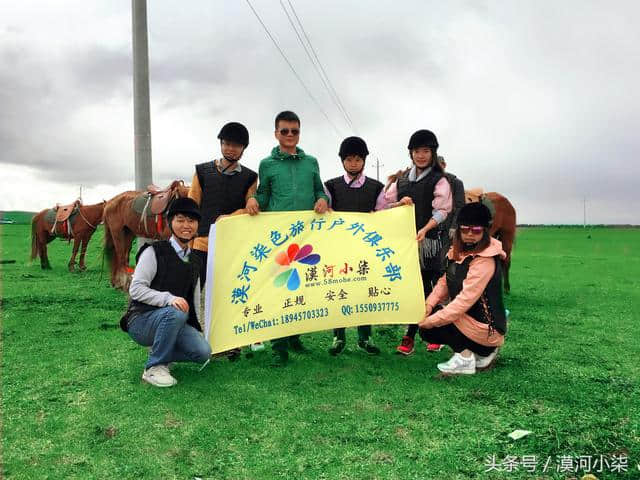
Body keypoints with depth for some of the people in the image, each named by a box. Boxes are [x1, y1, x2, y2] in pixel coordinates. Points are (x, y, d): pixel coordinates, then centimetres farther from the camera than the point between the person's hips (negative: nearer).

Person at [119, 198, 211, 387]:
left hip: (172, 322, 5)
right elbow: (136, 289, -17)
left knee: (203, 352, -19)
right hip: (141, 321, -5)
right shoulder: (154, 252, -7)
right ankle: (154, 368, -18)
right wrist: (169, 298, -31)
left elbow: (195, 301, 18)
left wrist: (198, 331, 14)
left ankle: (160, 352, 8)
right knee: (176, 312, -37)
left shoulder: (195, 261, 12)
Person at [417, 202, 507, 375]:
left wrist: (432, 320, -23)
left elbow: (465, 300, -27)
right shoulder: (458, 251, 4)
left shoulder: (485, 261, -23)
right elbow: (445, 281, 9)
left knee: (428, 327, -12)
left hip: (485, 328, -9)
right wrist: (429, 304, -7)